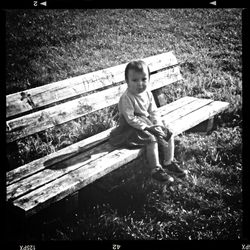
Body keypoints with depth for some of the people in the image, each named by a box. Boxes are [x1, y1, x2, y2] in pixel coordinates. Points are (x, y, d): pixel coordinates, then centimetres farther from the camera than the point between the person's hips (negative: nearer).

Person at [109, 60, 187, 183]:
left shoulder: (147, 93, 1)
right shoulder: (126, 98, -22)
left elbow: (153, 111, 7)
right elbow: (130, 119, -24)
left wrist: (158, 125, -10)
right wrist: (147, 127, -24)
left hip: (148, 124, 8)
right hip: (132, 128, -8)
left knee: (169, 135, 0)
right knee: (151, 139, -28)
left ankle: (168, 163, 15)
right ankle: (156, 170, -14)